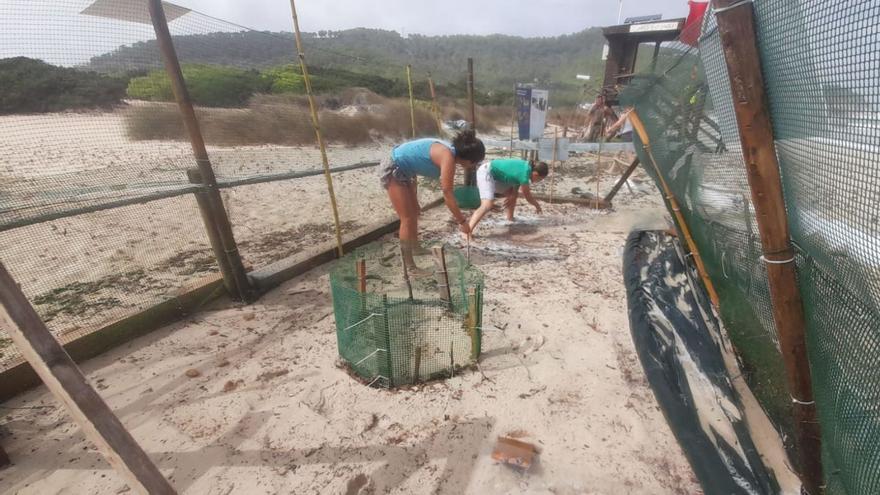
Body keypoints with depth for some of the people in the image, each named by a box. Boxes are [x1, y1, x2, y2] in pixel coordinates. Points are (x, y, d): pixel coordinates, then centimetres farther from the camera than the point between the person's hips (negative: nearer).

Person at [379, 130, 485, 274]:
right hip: (392, 170, -10)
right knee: (408, 219, -8)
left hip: (402, 171, 10)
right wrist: (462, 221, -20)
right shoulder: (448, 157, -24)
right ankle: (409, 267, 1)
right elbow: (447, 193, -26)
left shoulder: (449, 151, 4)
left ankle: (415, 247, 40)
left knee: (414, 212, 20)